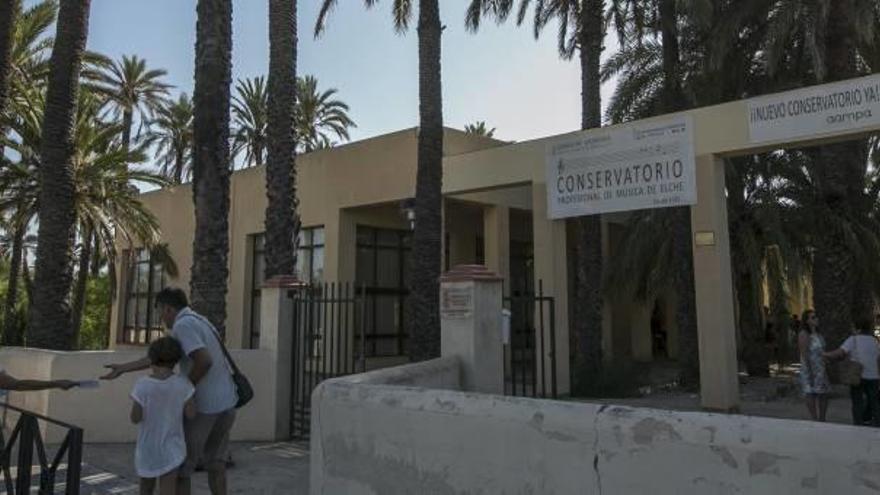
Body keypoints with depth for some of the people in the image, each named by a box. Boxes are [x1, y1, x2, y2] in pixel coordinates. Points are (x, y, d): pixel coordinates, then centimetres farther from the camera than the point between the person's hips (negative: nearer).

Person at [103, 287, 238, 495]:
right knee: (215, 461, 19)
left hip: (204, 405, -8)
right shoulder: (198, 321, 15)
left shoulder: (182, 325, -14)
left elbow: (205, 361, -28)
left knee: (181, 465, 8)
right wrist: (123, 368, 20)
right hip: (226, 402, 8)